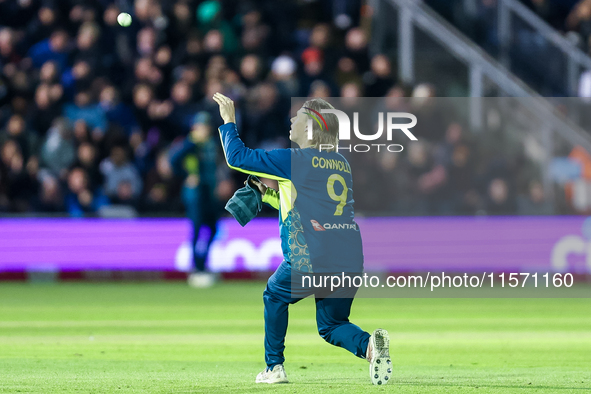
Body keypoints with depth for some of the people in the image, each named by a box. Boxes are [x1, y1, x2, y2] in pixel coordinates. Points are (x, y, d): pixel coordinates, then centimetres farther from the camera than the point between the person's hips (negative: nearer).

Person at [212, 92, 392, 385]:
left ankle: (274, 368, 21)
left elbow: (236, 157, 1)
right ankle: (369, 346, -11)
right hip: (351, 261, 5)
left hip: (311, 262, -5)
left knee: (275, 296, 23)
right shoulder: (342, 164, 18)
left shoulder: (295, 160, -3)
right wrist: (270, 193, 23)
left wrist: (228, 121, 14)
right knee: (331, 325, 20)